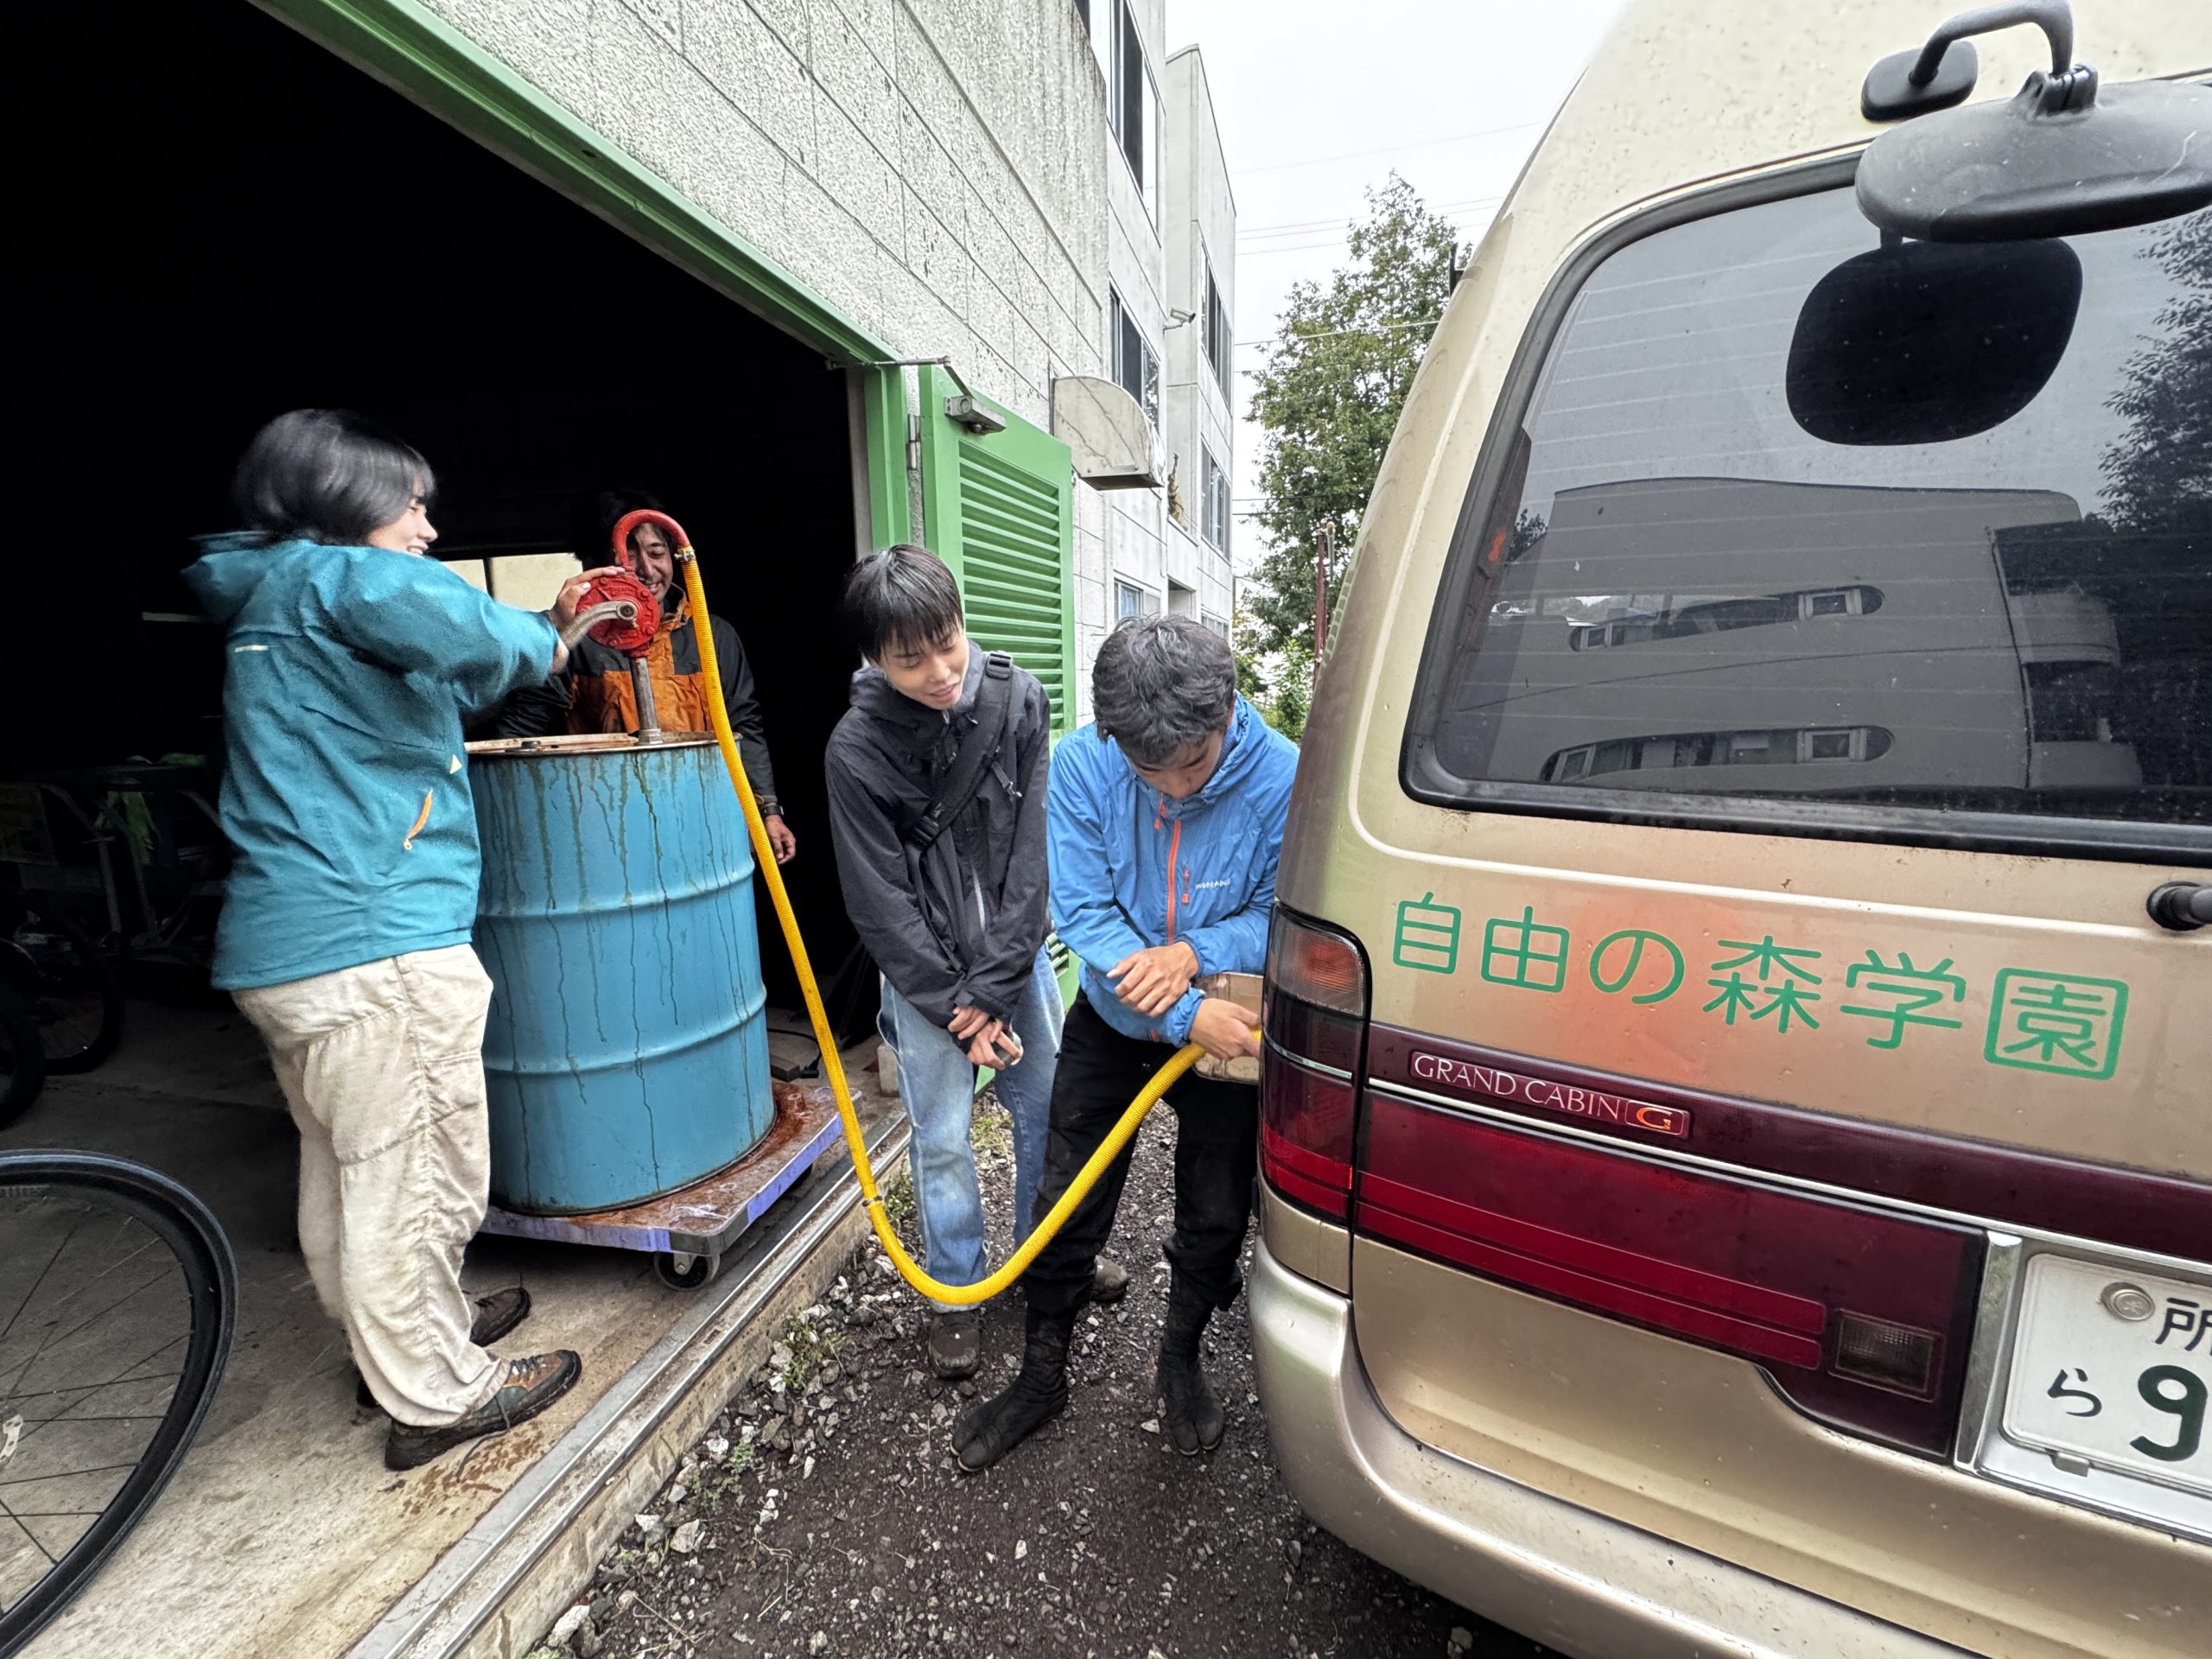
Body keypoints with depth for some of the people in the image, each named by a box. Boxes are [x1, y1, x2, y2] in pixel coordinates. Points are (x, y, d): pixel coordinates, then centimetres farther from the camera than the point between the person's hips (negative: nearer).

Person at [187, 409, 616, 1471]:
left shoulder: (272, 602, 21)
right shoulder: (332, 577, -10)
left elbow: (435, 679, 30)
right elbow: (460, 628, -32)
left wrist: (547, 624, 23)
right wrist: (541, 643, -10)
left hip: (284, 947, 11)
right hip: (374, 945, -11)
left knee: (347, 1172, 22)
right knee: (418, 1182, 4)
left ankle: (411, 1337, 41)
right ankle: (439, 1397, 20)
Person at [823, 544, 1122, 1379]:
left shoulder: (1018, 700, -11)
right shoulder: (856, 748, -17)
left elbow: (1033, 851, -11)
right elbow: (880, 903, -13)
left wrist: (995, 988, -12)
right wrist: (953, 1007, -12)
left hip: (1016, 950, 3)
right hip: (924, 971, -2)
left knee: (1047, 1107, 14)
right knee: (941, 1137, 6)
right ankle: (957, 1291, 30)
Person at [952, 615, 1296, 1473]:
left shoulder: (1281, 777, -24)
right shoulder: (1083, 764, -21)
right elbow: (1081, 910, -22)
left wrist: (1197, 951, -34)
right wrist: (1186, 1016, -31)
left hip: (1229, 1027, 0)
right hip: (1110, 1024, 1)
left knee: (1214, 1219, 13)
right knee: (1067, 1206, 11)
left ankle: (1181, 1358, 44)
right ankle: (1041, 1377, 36)